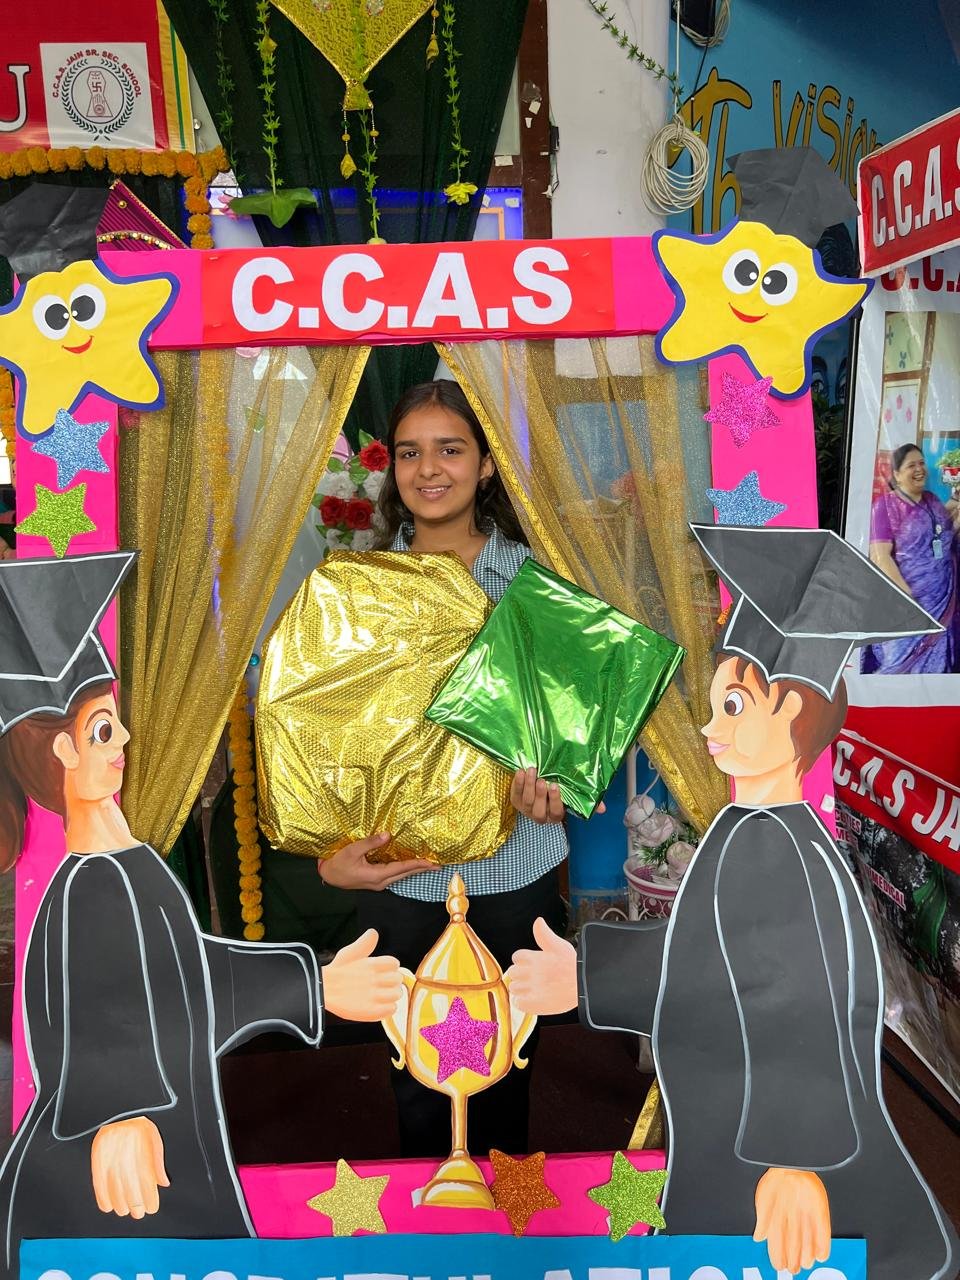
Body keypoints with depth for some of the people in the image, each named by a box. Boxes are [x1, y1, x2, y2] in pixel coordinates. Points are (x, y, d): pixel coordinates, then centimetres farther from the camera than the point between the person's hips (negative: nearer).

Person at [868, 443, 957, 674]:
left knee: (934, 665, 9)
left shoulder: (933, 501, 12)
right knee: (902, 665, -2)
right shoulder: (885, 505, -7)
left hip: (942, 602, 6)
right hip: (906, 602, -6)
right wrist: (907, 595, -19)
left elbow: (948, 537, 27)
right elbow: (881, 557, -14)